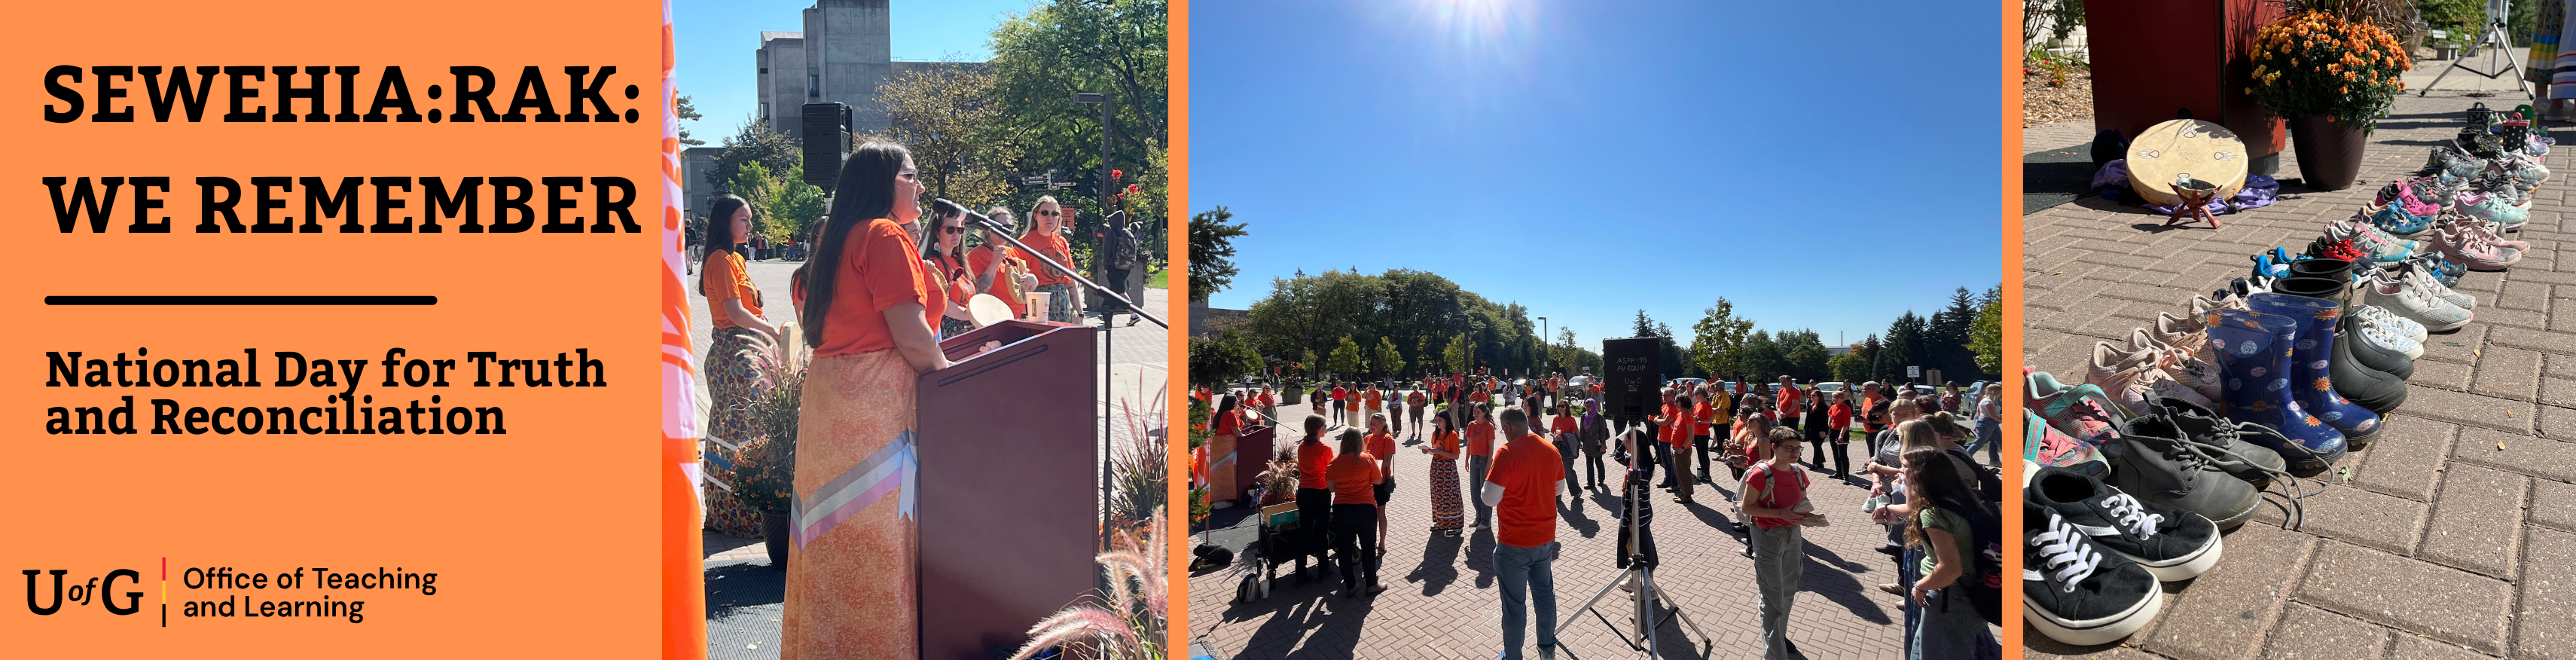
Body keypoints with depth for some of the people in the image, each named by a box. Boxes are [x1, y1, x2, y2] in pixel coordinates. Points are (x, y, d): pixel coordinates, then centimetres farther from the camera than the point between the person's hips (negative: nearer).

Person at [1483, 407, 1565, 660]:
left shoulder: (1508, 452, -20)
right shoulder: (1550, 449, 1)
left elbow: (1490, 498, -21)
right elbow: (1560, 488, 15)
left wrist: (1483, 491, -1)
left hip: (1514, 544, -6)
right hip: (1546, 537, 6)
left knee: (1514, 603, 6)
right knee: (1544, 592, 21)